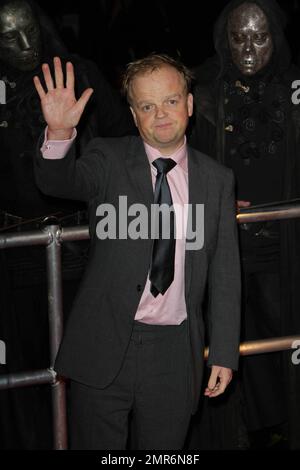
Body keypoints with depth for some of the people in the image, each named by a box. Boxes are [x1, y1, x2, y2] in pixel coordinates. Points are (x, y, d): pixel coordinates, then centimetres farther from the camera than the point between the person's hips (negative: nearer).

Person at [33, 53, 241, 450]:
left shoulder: (217, 180, 5)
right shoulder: (109, 160, 0)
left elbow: (225, 272, 6)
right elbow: (58, 182, -20)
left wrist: (224, 354, 3)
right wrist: (59, 133, -41)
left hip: (175, 356, 2)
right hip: (104, 349, -2)